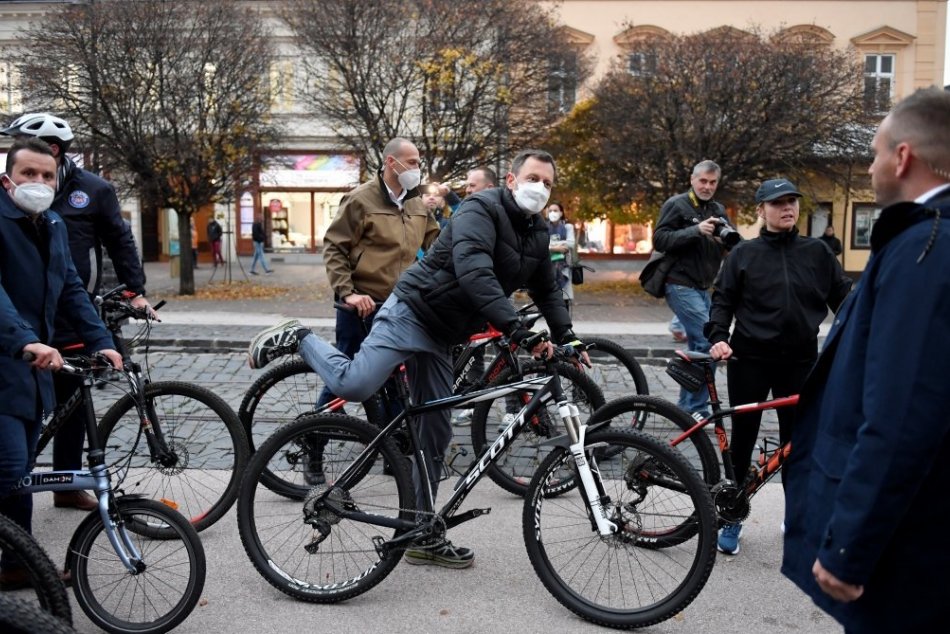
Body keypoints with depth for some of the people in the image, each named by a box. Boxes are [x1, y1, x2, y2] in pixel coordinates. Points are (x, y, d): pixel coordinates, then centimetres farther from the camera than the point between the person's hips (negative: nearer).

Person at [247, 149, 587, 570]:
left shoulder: (537, 235, 12)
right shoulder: (481, 209, -14)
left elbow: (547, 291, 19)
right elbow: (472, 271, -30)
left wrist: (566, 337, 6)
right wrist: (513, 326, -38)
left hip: (441, 337, 8)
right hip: (411, 313, -8)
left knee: (436, 435, 8)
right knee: (354, 385, -25)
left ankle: (424, 537, 16)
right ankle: (298, 339, 5)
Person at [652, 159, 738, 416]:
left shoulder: (718, 210, 15)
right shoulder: (676, 205, -5)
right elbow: (659, 240, -14)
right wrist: (696, 231, -24)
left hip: (703, 288, 8)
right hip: (681, 286, -8)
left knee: (697, 345, 11)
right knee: (709, 343, -16)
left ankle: (687, 408, 21)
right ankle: (696, 409, -9)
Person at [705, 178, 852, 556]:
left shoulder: (817, 253, 5)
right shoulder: (744, 254, 2)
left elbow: (843, 298, 8)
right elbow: (723, 300, 1)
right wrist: (718, 337, -14)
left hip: (800, 361, 1)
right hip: (750, 360, -1)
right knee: (742, 439, 7)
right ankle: (731, 518, 19)